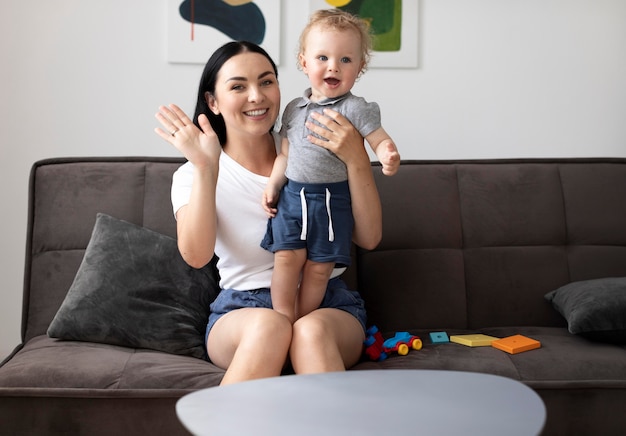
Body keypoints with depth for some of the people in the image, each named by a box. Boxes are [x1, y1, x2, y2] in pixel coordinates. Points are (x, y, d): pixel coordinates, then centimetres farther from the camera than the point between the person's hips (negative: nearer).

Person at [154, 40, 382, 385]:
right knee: (268, 324, -35)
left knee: (312, 330, -34)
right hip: (242, 309, -1)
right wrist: (205, 169, -24)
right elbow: (196, 255, -16)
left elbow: (369, 238, -2)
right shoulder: (191, 176, 3)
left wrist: (357, 159, -15)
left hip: (327, 304, 1)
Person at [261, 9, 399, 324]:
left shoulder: (355, 109, -6)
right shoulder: (294, 109, 9)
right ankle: (284, 321, 3)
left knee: (319, 266, 1)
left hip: (333, 199, -3)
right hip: (292, 195, 3)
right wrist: (272, 186, 9)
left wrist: (389, 157, -32)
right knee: (288, 255, -7)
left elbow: (381, 140, -11)